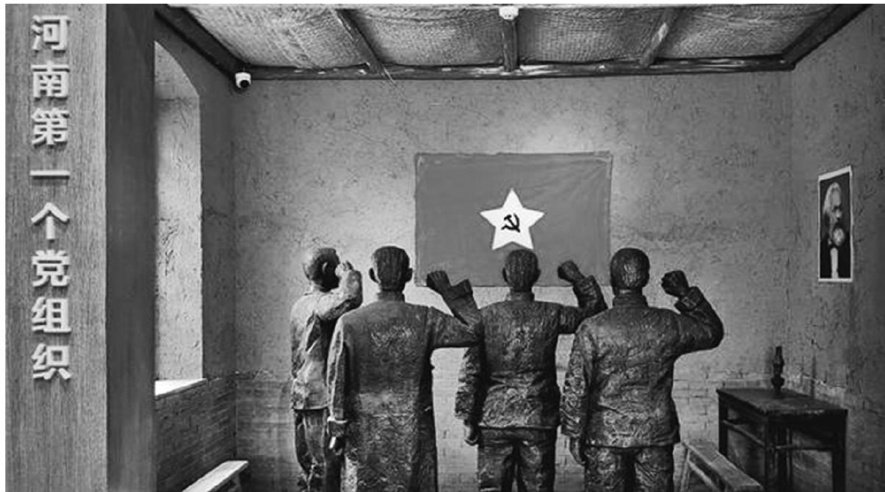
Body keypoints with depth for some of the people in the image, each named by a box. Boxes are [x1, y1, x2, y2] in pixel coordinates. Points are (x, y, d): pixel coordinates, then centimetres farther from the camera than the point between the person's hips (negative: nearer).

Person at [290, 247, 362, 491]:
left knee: (311, 469, 16)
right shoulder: (322, 302, -15)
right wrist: (348, 273, -18)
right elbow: (350, 298, -37)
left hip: (302, 396, 10)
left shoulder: (299, 305, 15)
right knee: (328, 471, -4)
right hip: (323, 399, -10)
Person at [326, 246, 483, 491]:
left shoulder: (349, 323, -7)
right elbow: (473, 330, -1)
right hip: (413, 432, -1)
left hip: (365, 432, 1)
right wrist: (448, 291, 5)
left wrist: (338, 428, 5)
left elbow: (337, 379, -4)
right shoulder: (425, 319, -10)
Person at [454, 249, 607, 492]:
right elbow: (596, 309, 11)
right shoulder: (552, 315, -5)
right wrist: (576, 278, 16)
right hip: (539, 420, 0)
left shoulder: (486, 316, -6)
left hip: (494, 419, 0)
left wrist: (467, 419, -1)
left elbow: (470, 371, -6)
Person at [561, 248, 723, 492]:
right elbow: (713, 332, 14)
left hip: (606, 435, -2)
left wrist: (574, 433, -2)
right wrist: (687, 295, 13)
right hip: (656, 435, 2)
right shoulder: (668, 325, -5)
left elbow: (576, 387, -11)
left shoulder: (593, 329, -12)